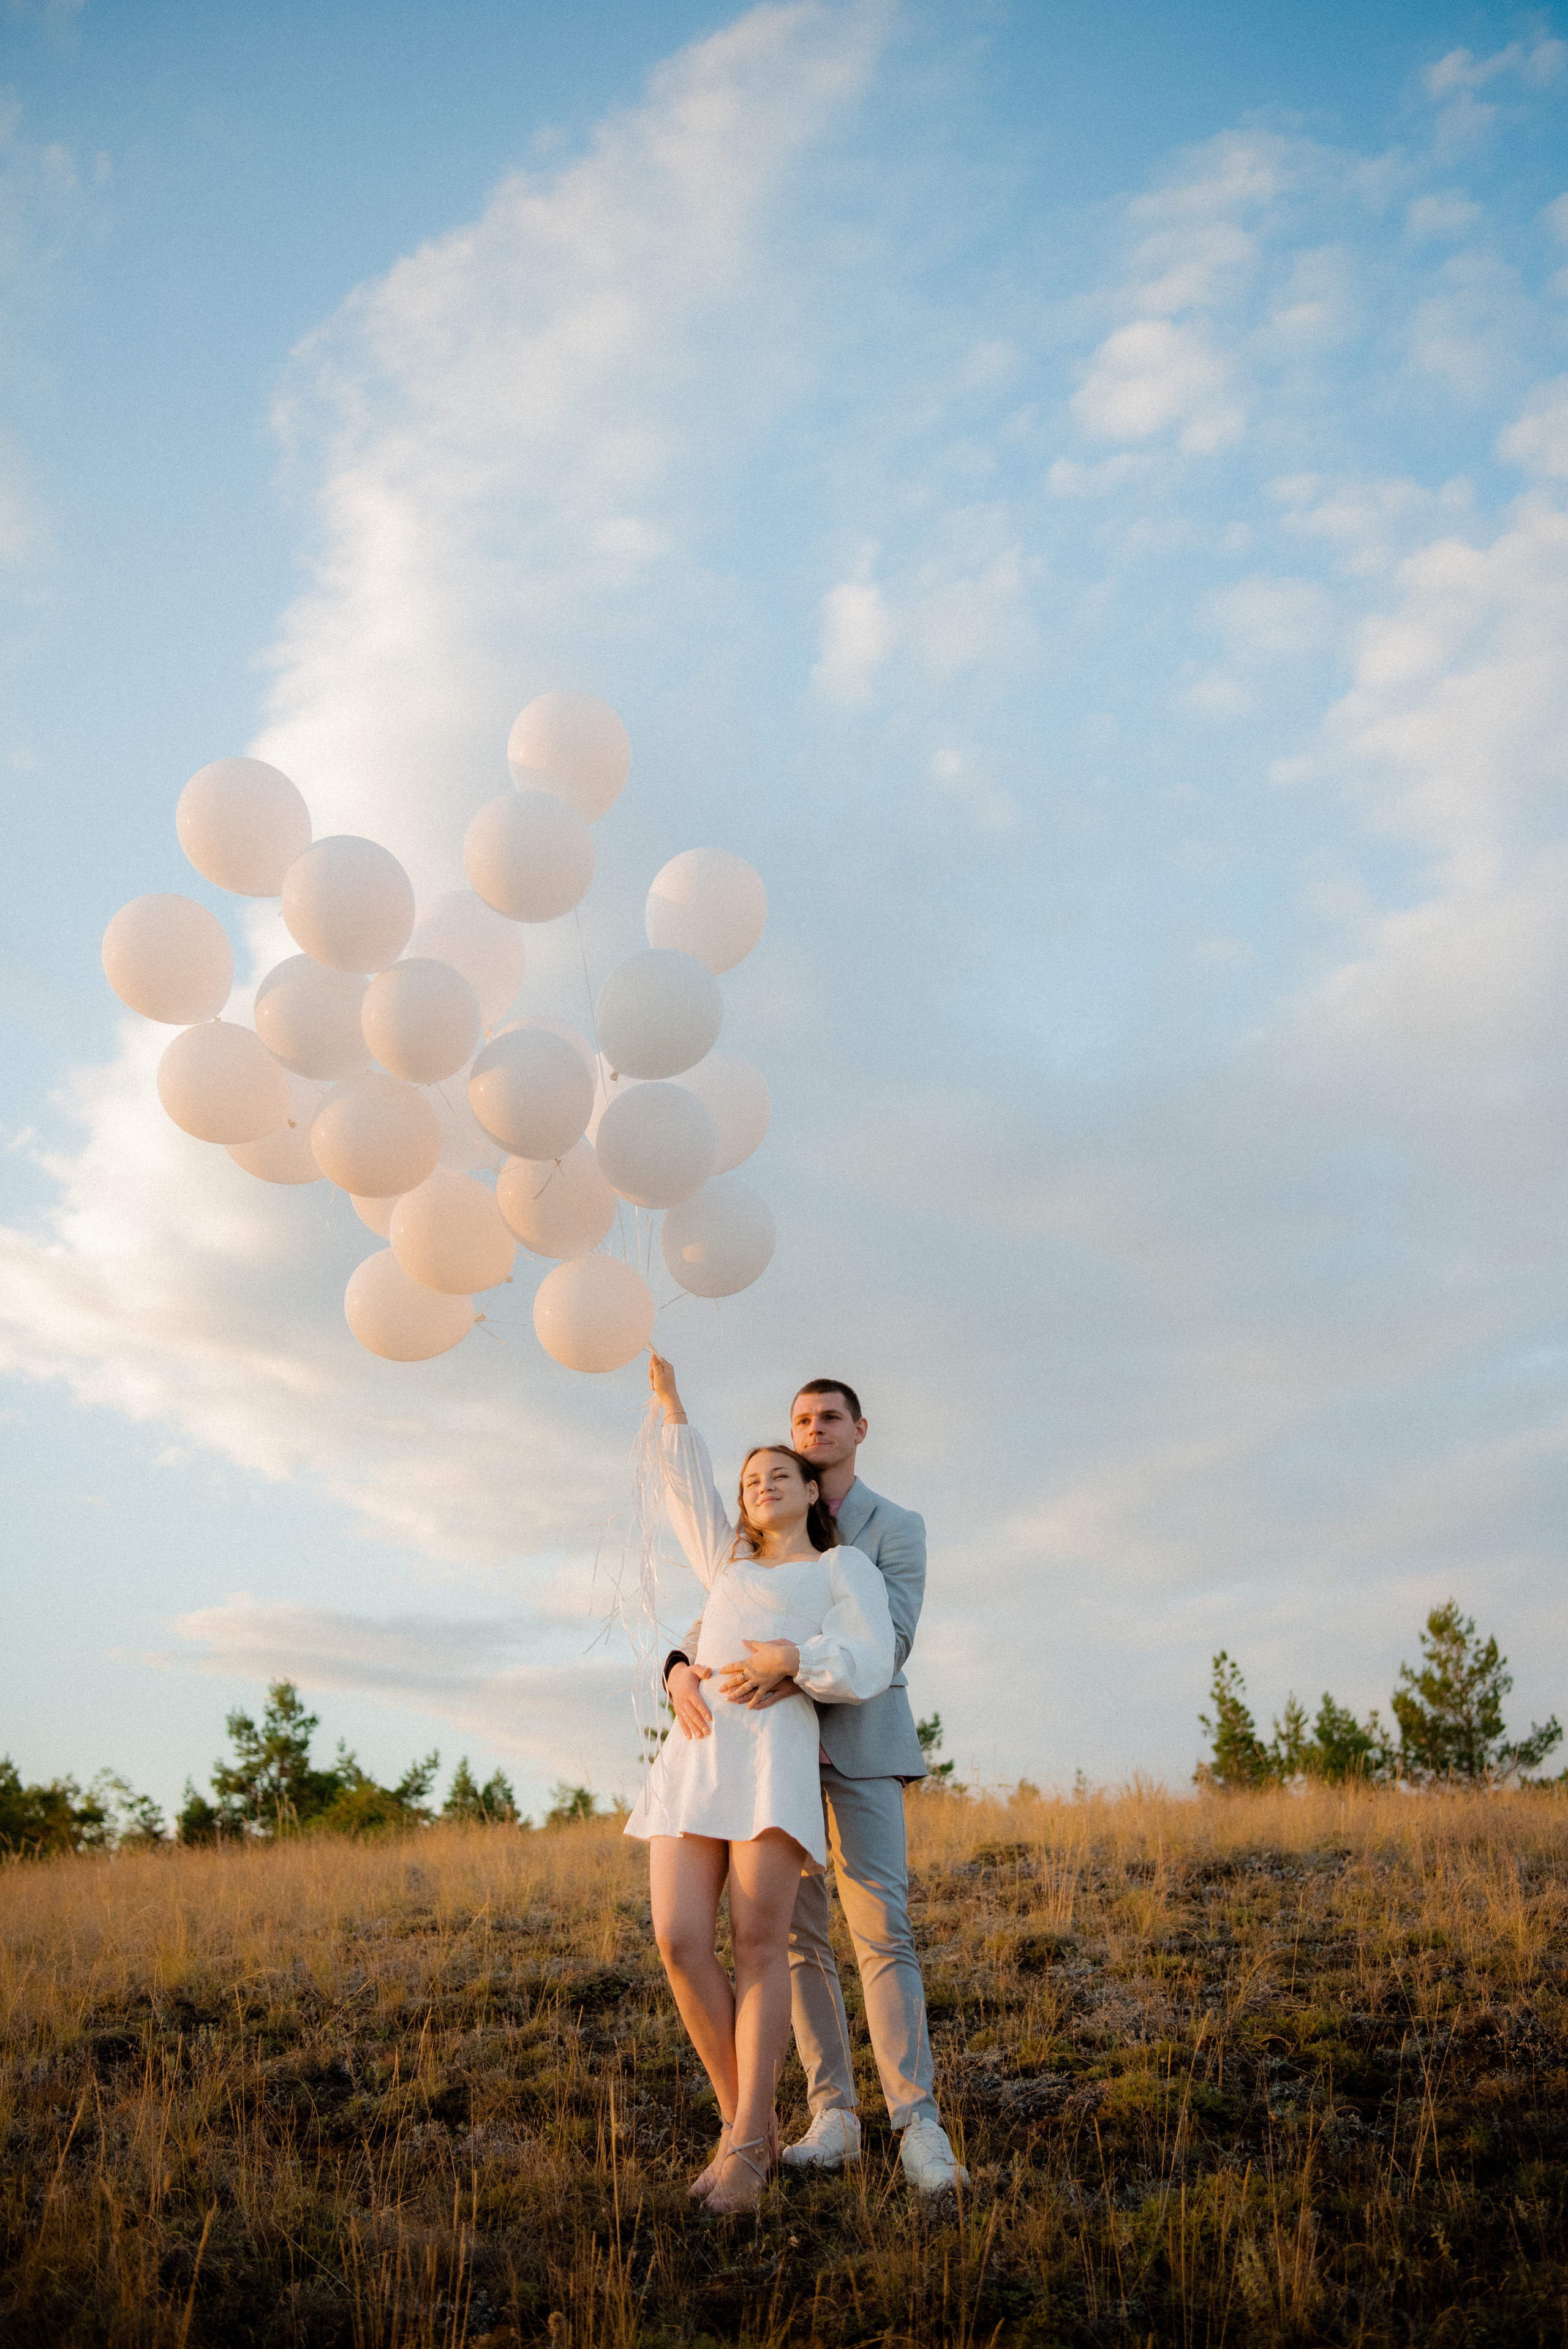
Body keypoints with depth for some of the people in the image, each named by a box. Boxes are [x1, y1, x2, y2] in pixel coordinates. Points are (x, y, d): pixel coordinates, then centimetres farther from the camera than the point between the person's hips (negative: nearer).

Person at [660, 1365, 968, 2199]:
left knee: (880, 1927, -14)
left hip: (859, 1744, -3)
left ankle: (918, 2124, -14)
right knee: (798, 1931, 0)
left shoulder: (898, 1528, -1)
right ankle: (833, 2115, 6)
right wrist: (683, 1674, -26)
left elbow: (888, 1641, -16)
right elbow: (712, 1626, 0)